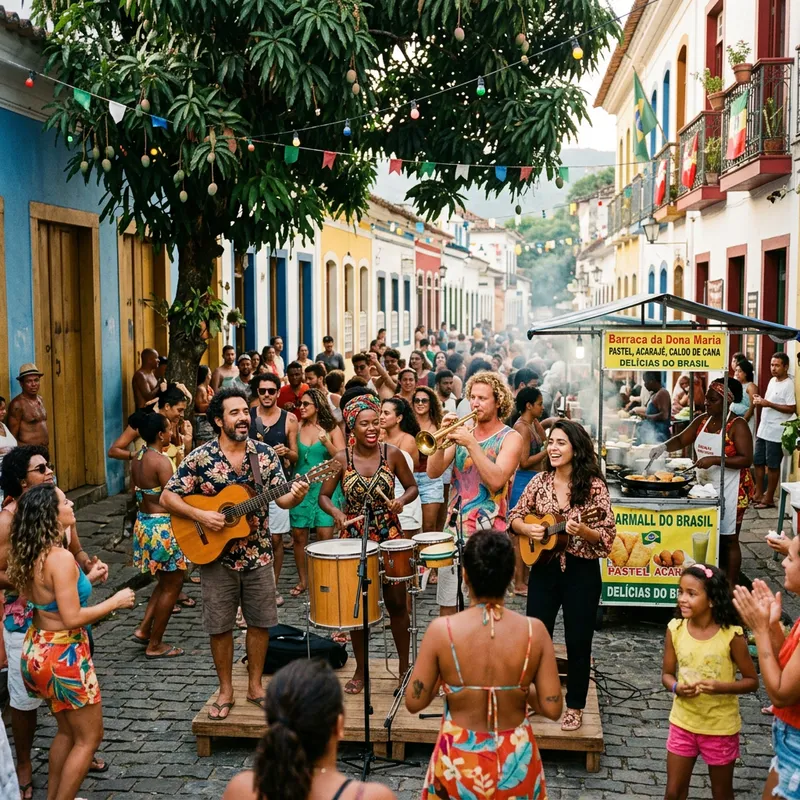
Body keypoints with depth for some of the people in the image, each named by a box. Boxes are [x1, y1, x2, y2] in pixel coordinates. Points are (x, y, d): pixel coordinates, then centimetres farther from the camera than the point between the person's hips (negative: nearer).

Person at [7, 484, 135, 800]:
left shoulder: (31, 554, 2)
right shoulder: (61, 557, -25)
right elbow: (71, 618, -26)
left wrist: (87, 578, 14)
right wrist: (115, 602, -14)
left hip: (38, 649, 9)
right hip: (62, 655, -9)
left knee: (67, 731, 26)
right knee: (89, 738, 9)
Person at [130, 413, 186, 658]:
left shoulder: (137, 459, 6)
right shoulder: (161, 461, -20)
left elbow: (136, 492, 13)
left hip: (142, 522, 9)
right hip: (162, 526, -9)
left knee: (165, 580, 23)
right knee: (172, 585, 4)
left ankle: (143, 629, 19)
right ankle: (154, 645, 10)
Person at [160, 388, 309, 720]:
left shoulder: (264, 454, -1)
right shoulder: (200, 458, -10)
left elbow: (281, 497, -2)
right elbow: (167, 497, -8)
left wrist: (295, 496, -25)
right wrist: (201, 515, -21)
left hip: (258, 555, 3)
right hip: (217, 556, -2)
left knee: (260, 622, 10)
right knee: (220, 626, 7)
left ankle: (255, 686, 27)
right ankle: (226, 690, 24)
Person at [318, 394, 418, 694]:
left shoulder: (392, 454, -4)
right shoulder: (341, 459, -5)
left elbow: (412, 487, 6)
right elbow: (323, 496, 0)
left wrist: (402, 500, -15)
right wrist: (335, 512, -20)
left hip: (389, 536, 0)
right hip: (354, 538, 0)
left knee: (396, 603, 5)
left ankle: (404, 666, 22)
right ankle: (360, 670, 24)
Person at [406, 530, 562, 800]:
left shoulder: (442, 630, -19)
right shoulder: (534, 630, -16)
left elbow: (414, 702, -10)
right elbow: (552, 708, -11)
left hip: (459, 759, -1)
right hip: (516, 759, 1)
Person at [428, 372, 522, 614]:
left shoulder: (510, 438, -4)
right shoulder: (463, 432, 10)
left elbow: (496, 481, -20)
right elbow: (433, 472, 2)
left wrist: (471, 444, -22)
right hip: (453, 530, 5)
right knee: (447, 604, 9)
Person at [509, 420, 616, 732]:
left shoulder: (594, 485, -10)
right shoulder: (539, 481, 1)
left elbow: (607, 535, -11)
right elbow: (514, 517, 9)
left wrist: (582, 531, -29)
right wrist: (528, 529, -12)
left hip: (581, 571, -3)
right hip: (544, 567, 3)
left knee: (578, 641, 7)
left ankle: (575, 706, 24)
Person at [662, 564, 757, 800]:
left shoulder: (731, 635, -19)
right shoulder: (675, 629, -10)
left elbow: (752, 681, -9)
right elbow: (667, 674, 1)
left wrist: (720, 687, -27)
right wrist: (676, 687, -21)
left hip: (721, 728, -2)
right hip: (683, 723, 2)